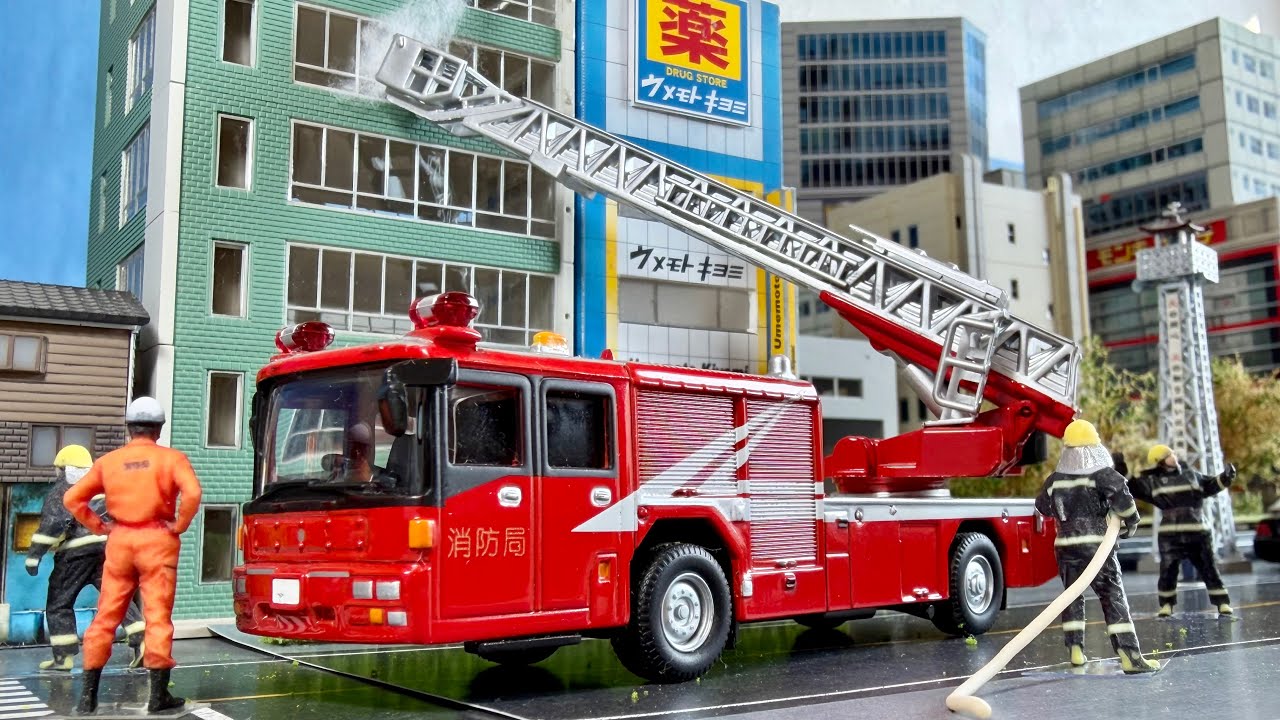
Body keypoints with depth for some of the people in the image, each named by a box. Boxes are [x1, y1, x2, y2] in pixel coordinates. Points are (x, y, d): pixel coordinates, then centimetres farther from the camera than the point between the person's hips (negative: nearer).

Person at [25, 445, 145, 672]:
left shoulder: (61, 490, 1)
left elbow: (52, 524, -11)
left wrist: (34, 555, -9)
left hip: (77, 552, -5)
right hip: (108, 548, 5)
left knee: (58, 604, 8)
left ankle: (63, 656, 7)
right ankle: (141, 643, -5)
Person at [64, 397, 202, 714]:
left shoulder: (108, 461, 8)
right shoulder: (171, 458, -2)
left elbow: (72, 498, 5)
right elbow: (192, 493, -19)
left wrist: (99, 526, 9)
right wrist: (180, 525, -7)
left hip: (120, 540, 3)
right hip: (157, 541, -3)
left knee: (106, 615, 10)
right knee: (158, 615, -1)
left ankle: (88, 694, 13)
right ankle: (158, 695, 2)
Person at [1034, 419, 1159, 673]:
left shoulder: (1055, 479, 5)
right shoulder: (1102, 474, -7)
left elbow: (1043, 506, 17)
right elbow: (1122, 498, -19)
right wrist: (1131, 521, -2)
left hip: (1065, 545, 4)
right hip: (1096, 544, -4)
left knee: (1072, 596, 15)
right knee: (1114, 598, -2)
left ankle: (1075, 650, 13)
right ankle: (1130, 655, -6)